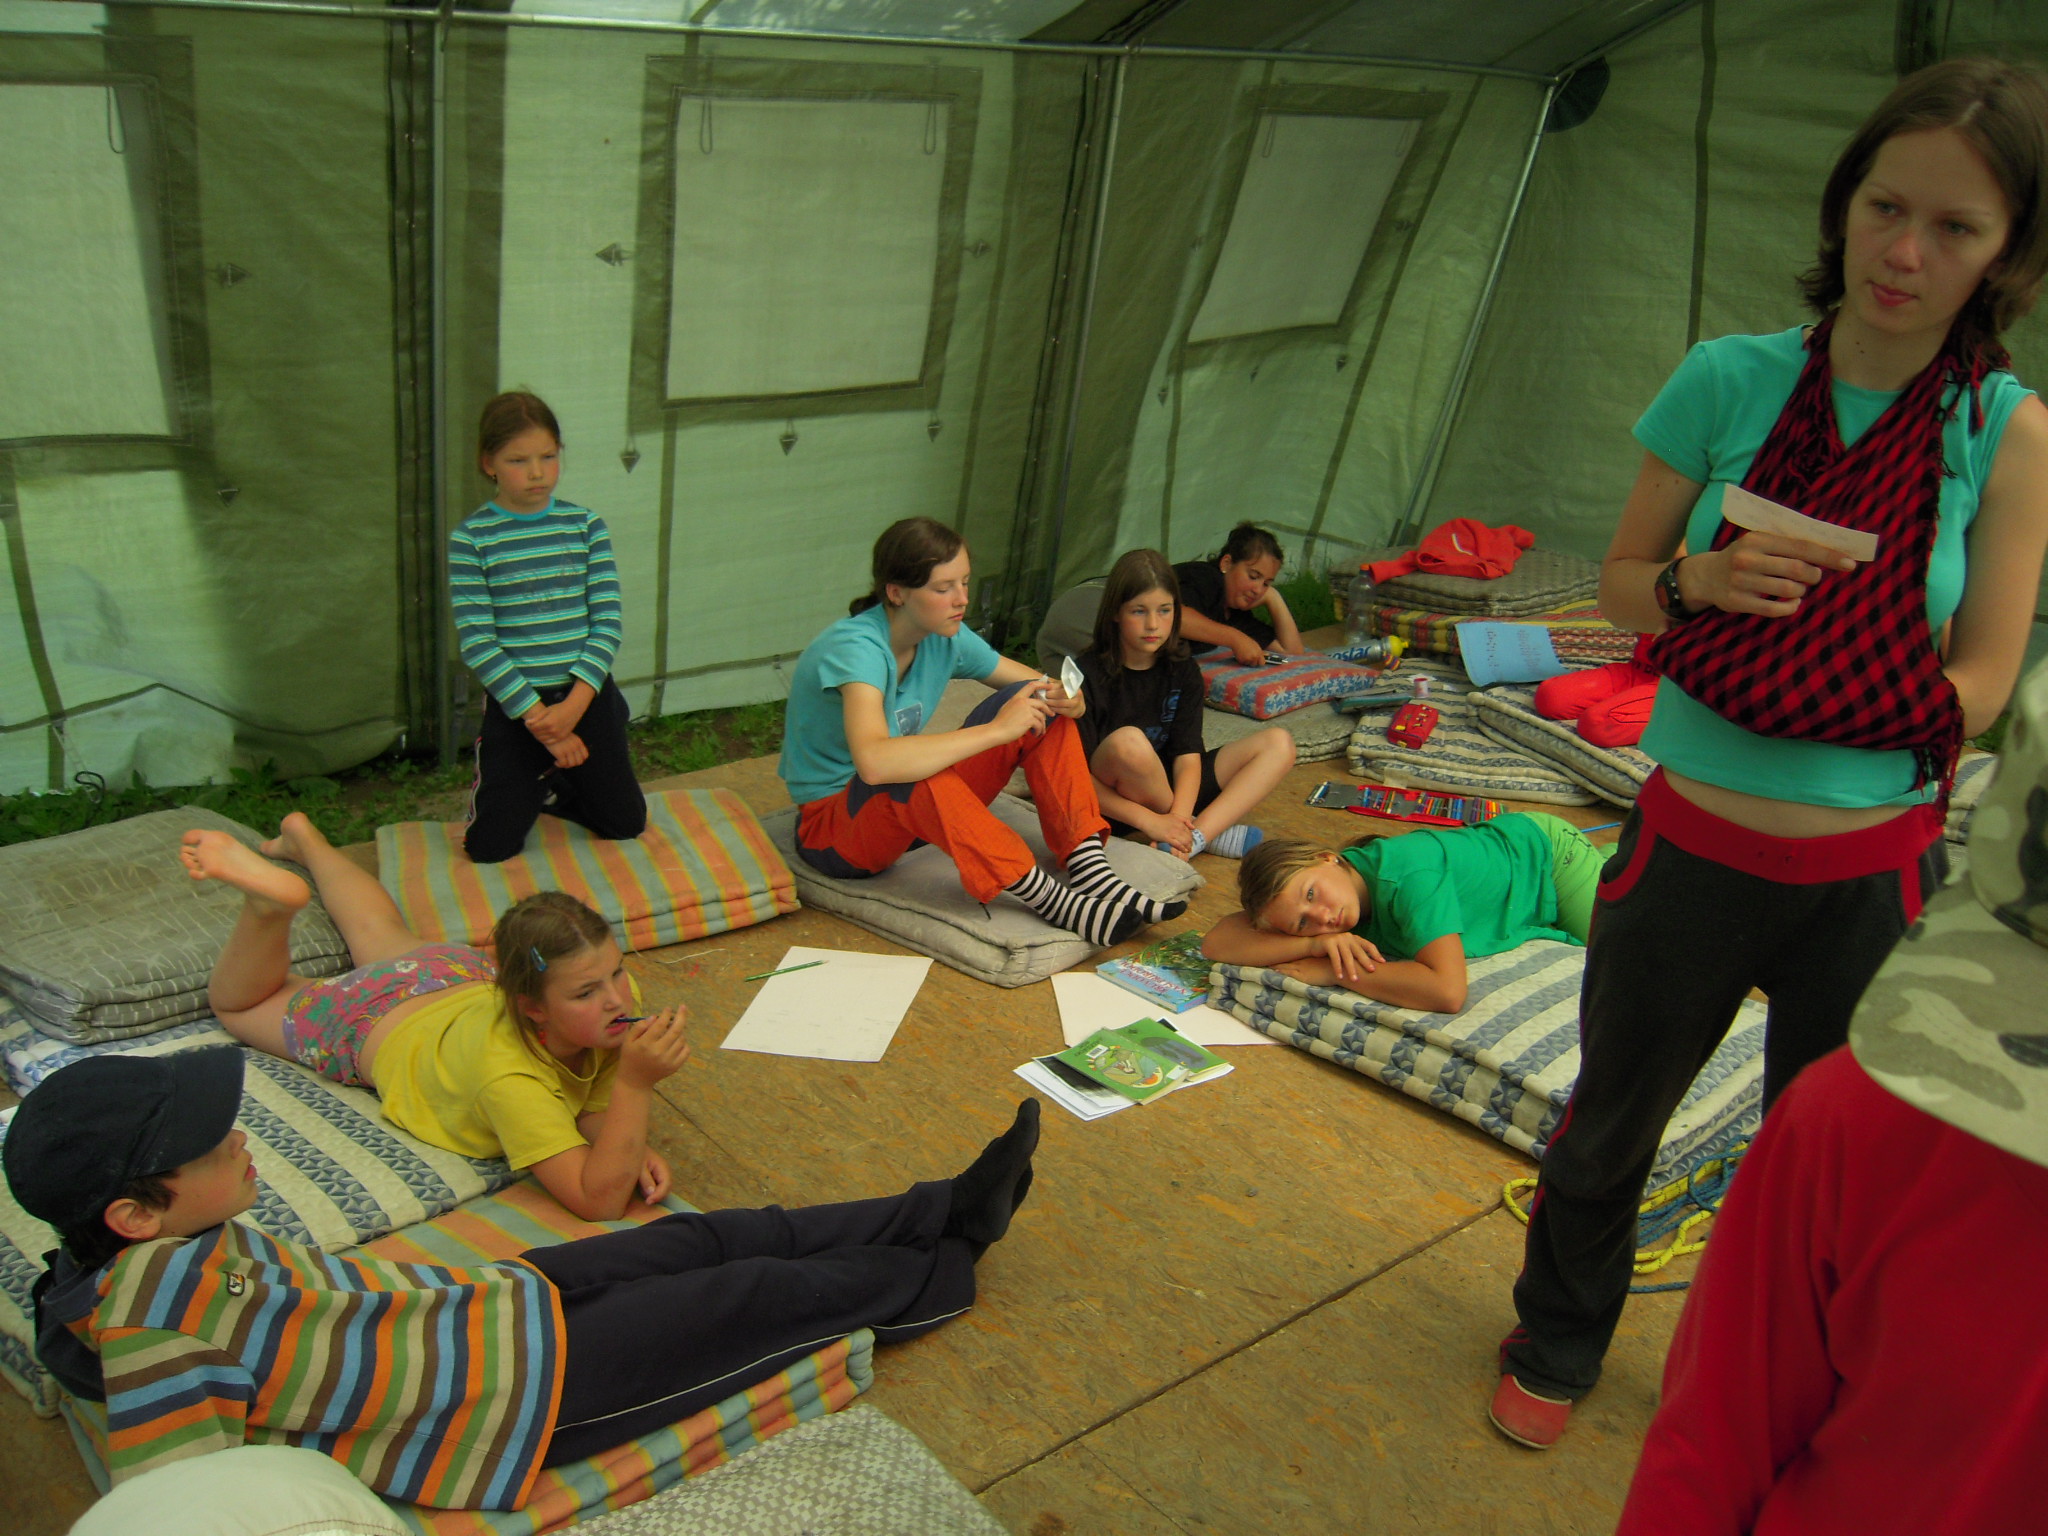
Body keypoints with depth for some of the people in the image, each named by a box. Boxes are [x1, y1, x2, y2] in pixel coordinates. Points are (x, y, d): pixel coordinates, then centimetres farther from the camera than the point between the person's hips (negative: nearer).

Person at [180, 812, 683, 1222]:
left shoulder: (617, 998, -34)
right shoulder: (509, 1078, -49)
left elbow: (596, 1107, -18)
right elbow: (597, 1202, -48)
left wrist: (634, 1150, -39)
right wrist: (636, 1084, -58)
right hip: (376, 1028, -5)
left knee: (385, 937, 36)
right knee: (235, 1003, 21)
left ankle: (303, 837, 56)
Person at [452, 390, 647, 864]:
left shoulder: (585, 525, 0)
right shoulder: (471, 539, -8)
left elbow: (608, 622, -4)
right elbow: (476, 642, -12)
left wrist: (574, 704, -17)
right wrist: (539, 718, -17)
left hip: (587, 696, 2)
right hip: (513, 705, -2)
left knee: (627, 825, 9)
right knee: (491, 847, -2)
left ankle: (551, 786, 37)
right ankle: (523, 790, 31)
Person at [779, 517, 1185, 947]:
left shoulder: (947, 637, -4)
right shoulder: (854, 648, -27)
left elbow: (1040, 687, 5)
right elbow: (874, 762, -45)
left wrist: (1068, 701, -20)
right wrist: (997, 728, -39)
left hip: (912, 813, 7)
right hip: (831, 825, -7)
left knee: (1042, 706, -9)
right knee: (915, 776, -42)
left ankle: (1091, 871, -21)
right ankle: (1052, 901, -35)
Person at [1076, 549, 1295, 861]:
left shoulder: (1182, 670, 1)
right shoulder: (1088, 674, -14)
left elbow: (1188, 756, -8)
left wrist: (1178, 818, -28)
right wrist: (1149, 821, -26)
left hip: (1172, 791, 5)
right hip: (1114, 806, -5)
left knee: (1279, 744, -6)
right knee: (1128, 741, -38)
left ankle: (1196, 836, -26)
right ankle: (1212, 832, -13)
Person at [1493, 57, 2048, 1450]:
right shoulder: (1732, 377, -8)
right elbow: (1622, 588, -1)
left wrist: (1809, 683, -21)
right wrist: (1702, 579, -22)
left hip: (1868, 873, 0)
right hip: (1691, 848, 0)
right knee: (1609, 1124, 19)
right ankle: (1560, 1344, 47)